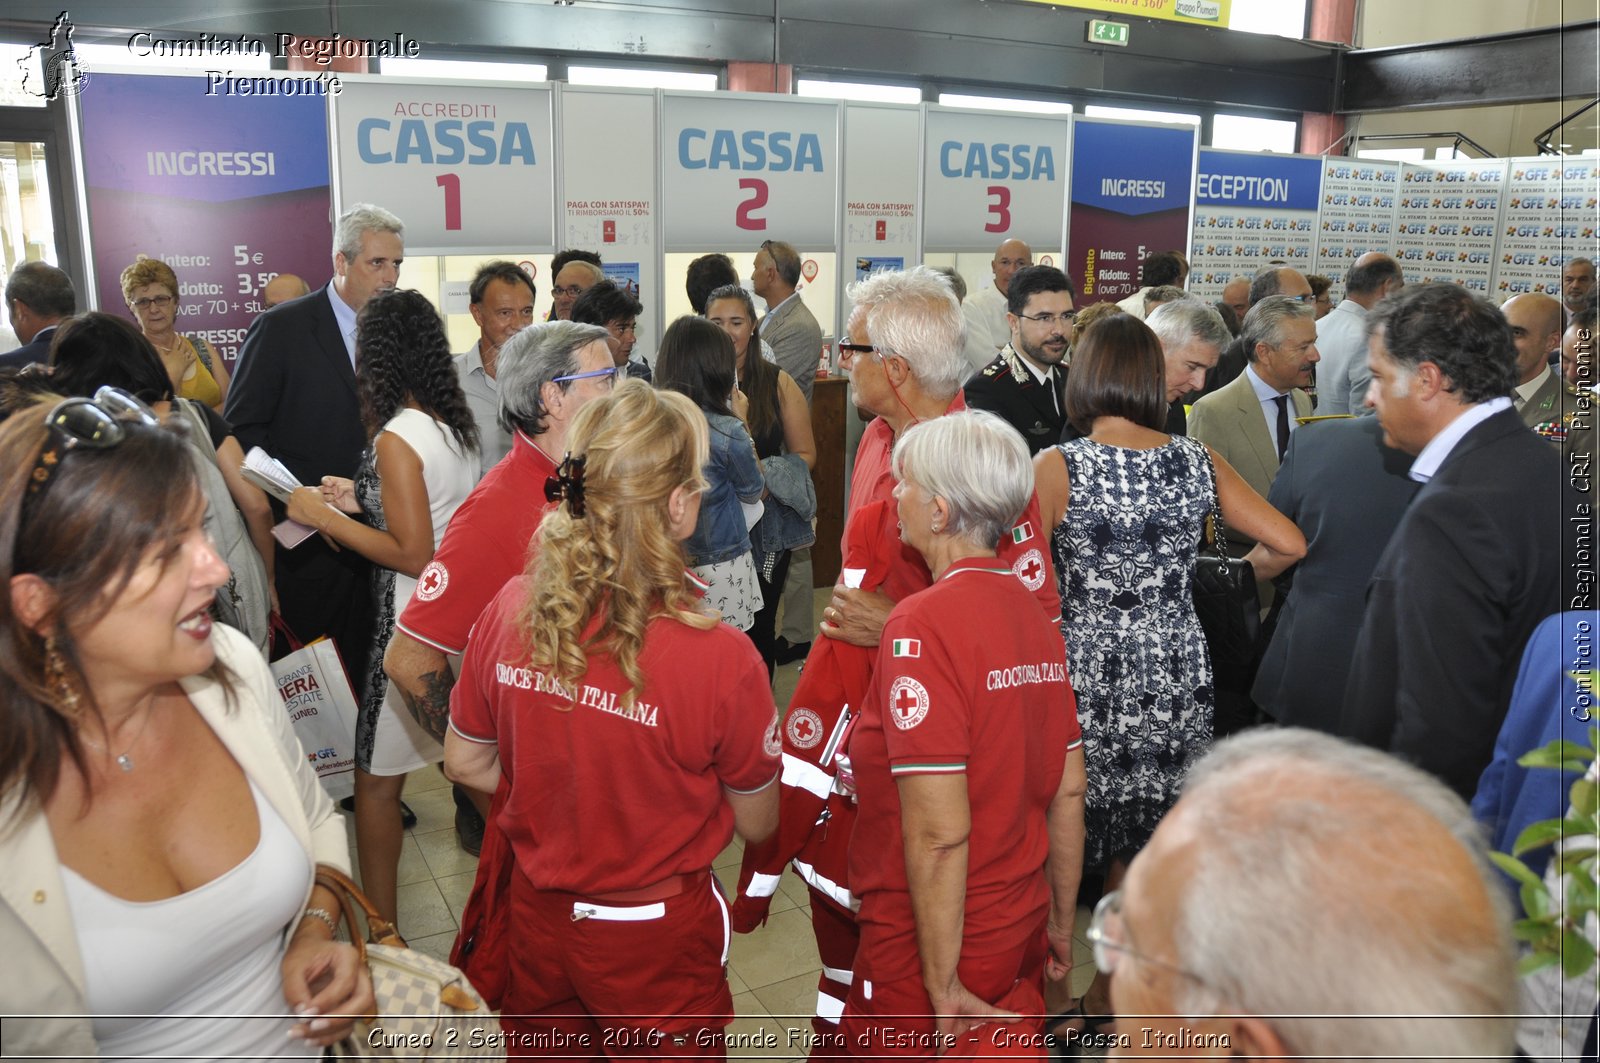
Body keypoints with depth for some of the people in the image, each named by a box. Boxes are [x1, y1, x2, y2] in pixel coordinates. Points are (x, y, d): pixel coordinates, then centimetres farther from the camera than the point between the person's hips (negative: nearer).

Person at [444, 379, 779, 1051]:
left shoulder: (510, 611, -17)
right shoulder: (721, 659, -29)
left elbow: (465, 763, -1)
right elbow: (756, 824, -12)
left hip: (536, 917, 4)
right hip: (657, 939, -3)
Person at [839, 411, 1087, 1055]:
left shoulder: (923, 622, -21)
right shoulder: (1034, 614, 0)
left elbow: (939, 832, -24)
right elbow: (1069, 792, 6)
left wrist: (943, 985, -14)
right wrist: (1061, 924, 17)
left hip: (929, 942, -6)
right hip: (1024, 929, 7)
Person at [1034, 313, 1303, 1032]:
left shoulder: (1058, 467, -13)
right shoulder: (1198, 462, -1)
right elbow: (1288, 542, 2)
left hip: (1085, 676, -4)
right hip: (1175, 676, 4)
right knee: (1141, 844, 20)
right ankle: (1109, 999, 38)